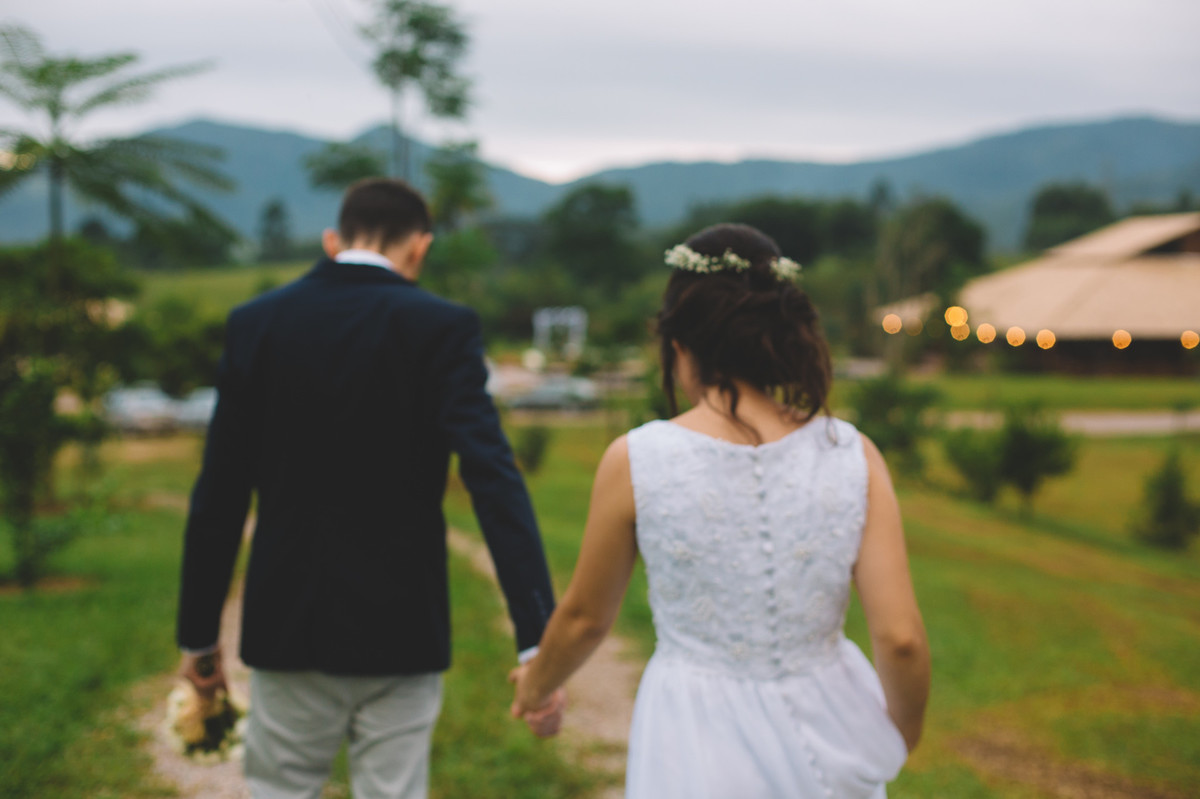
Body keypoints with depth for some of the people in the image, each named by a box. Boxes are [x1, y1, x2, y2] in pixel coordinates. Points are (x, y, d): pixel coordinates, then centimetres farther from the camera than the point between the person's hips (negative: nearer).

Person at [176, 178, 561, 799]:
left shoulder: (255, 323, 0)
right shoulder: (442, 328, -8)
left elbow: (219, 494, 0)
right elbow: (492, 478, -19)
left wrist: (198, 632, 9)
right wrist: (536, 637, -23)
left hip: (286, 622, 2)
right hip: (401, 629, -2)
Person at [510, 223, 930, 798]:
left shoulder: (636, 461, -12)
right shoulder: (853, 457, -10)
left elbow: (584, 617, 1)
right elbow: (900, 638, -11)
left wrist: (535, 686, 22)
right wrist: (903, 735, 9)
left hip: (698, 750, -1)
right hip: (824, 737, 2)